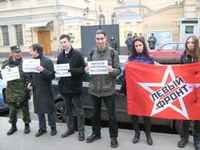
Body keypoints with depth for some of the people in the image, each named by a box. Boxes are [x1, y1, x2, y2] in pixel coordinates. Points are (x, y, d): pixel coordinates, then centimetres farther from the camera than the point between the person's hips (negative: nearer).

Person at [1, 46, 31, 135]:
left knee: (25, 109, 9)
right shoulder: (6, 63, 5)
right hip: (11, 90, 2)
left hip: (22, 90, -2)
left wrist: (27, 82, -19)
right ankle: (13, 126, 27)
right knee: (12, 109, 11)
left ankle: (27, 125, 24)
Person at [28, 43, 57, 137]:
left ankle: (53, 128, 18)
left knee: (49, 110, 3)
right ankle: (42, 128, 25)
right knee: (39, 111, 12)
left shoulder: (47, 61, -10)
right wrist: (31, 83, 5)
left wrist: (43, 70, -29)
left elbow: (52, 75, -15)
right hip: (36, 90, 6)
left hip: (45, 90, -6)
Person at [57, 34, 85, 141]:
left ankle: (81, 131, 17)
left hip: (75, 87, -5)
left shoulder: (77, 54, -8)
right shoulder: (60, 56, 7)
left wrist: (71, 70, -23)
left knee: (79, 110, 4)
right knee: (67, 110, 17)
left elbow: (83, 69, -12)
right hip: (65, 87, 5)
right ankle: (70, 128, 32)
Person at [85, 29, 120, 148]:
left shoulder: (113, 52, -5)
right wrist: (86, 69, -12)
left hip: (108, 89, -4)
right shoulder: (92, 53, 6)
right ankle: (96, 133, 35)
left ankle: (113, 137, 22)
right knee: (96, 112, 17)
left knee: (111, 114, 5)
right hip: (94, 88, 4)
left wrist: (112, 70, -27)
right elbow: (88, 68, 11)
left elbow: (118, 70, -6)